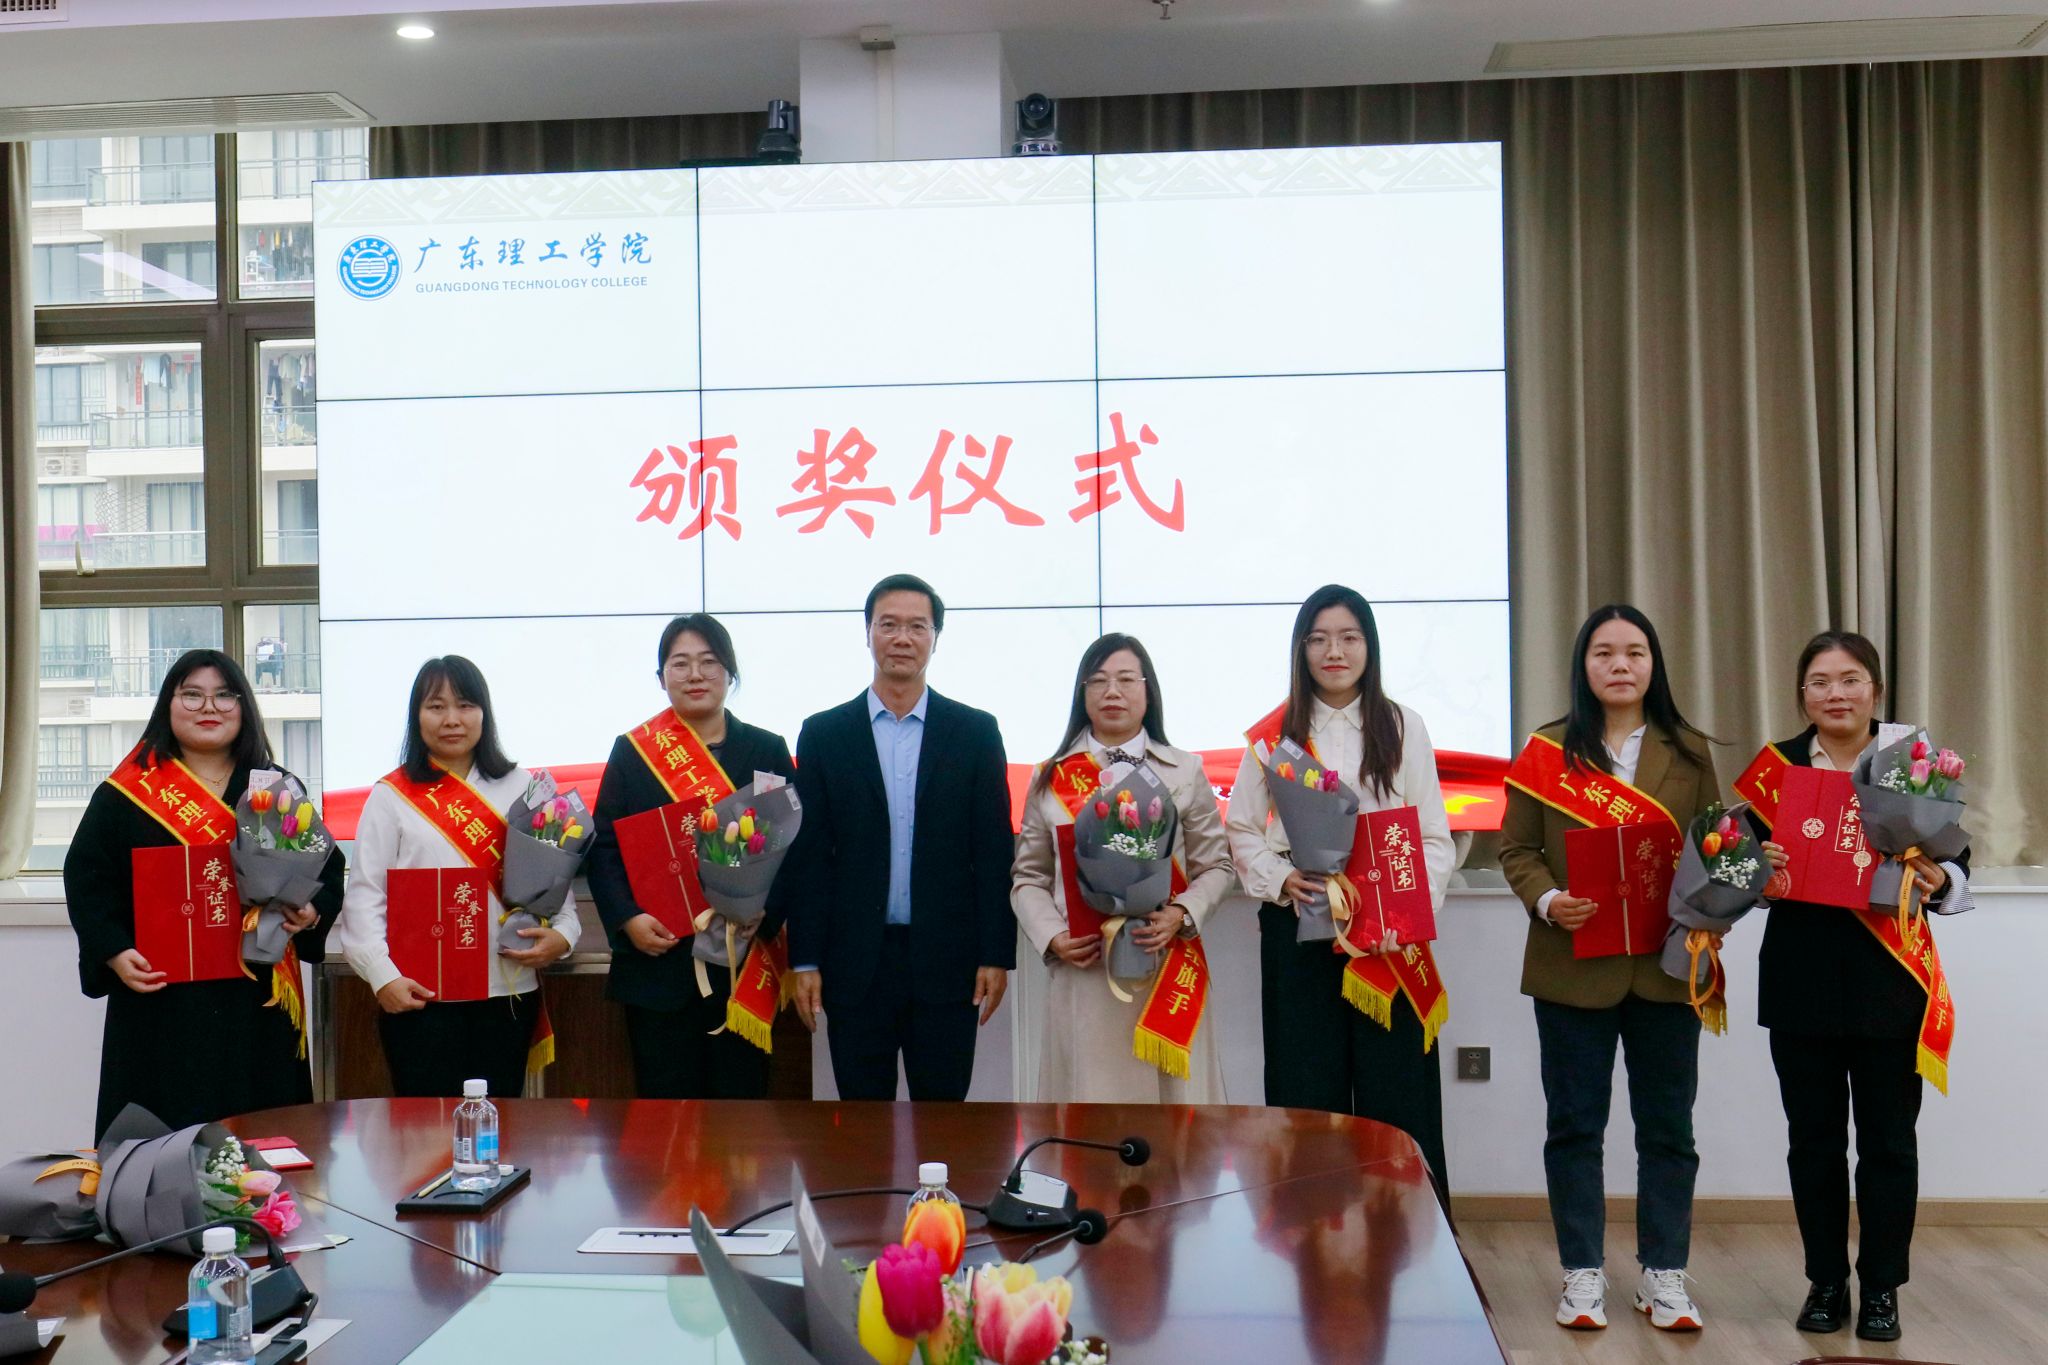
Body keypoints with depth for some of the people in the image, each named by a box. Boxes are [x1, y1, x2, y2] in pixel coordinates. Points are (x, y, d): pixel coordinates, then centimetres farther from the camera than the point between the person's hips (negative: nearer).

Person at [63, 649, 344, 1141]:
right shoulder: (124, 792, 4)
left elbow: (329, 868, 12)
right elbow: (86, 878, 2)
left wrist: (312, 913, -8)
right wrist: (115, 952, -12)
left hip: (257, 999, 2)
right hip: (161, 1001, -2)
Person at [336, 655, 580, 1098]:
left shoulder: (519, 788, 8)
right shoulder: (391, 796, 2)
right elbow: (364, 895, -1)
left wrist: (562, 934, -9)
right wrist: (382, 976, -12)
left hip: (508, 989, 2)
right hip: (419, 995, -2)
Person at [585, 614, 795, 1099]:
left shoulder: (768, 751, 7)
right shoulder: (632, 751, 5)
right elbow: (603, 849, 3)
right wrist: (626, 919, -12)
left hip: (744, 959, 1)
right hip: (657, 959, 0)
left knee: (743, 1097, 5)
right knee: (666, 1100, 6)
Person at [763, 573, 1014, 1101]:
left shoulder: (976, 731, 3)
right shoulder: (823, 734, 4)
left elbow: (994, 852, 2)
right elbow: (807, 855, 2)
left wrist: (997, 956, -3)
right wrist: (804, 960, -2)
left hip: (946, 961, 0)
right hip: (856, 962, 0)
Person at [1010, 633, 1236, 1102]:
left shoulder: (1184, 772, 7)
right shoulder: (1050, 779, 9)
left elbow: (1217, 866, 6)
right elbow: (1028, 877, 10)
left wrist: (1181, 915, -12)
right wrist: (1052, 937, -6)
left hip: (1167, 968, 0)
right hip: (1083, 974, 1)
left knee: (1172, 1096, 1)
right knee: (1089, 1097, 2)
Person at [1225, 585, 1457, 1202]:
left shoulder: (1403, 728, 5)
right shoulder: (1273, 735, 6)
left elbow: (1436, 837, 2)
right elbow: (1240, 831, 7)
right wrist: (1280, 879, -11)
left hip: (1390, 940, 0)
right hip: (1297, 927, 1)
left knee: (1396, 1093, 0)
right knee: (1307, 1092, 3)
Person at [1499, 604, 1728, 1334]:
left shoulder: (1690, 752, 7)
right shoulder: (1546, 751, 1)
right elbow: (1516, 849, 0)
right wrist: (1546, 901, -18)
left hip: (1666, 965, 2)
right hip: (1573, 965, -2)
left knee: (1666, 1125, 9)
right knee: (1575, 1125, 6)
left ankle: (1663, 1274, 21)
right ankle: (1583, 1273, 17)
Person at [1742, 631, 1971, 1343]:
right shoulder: (1774, 766, 3)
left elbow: (1958, 869, 2)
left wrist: (1939, 881, -19)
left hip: (1891, 982, -1)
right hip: (1800, 981, 1)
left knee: (1888, 1140, 7)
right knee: (1813, 1139, 9)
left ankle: (1881, 1288, 20)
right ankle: (1825, 1281, 22)